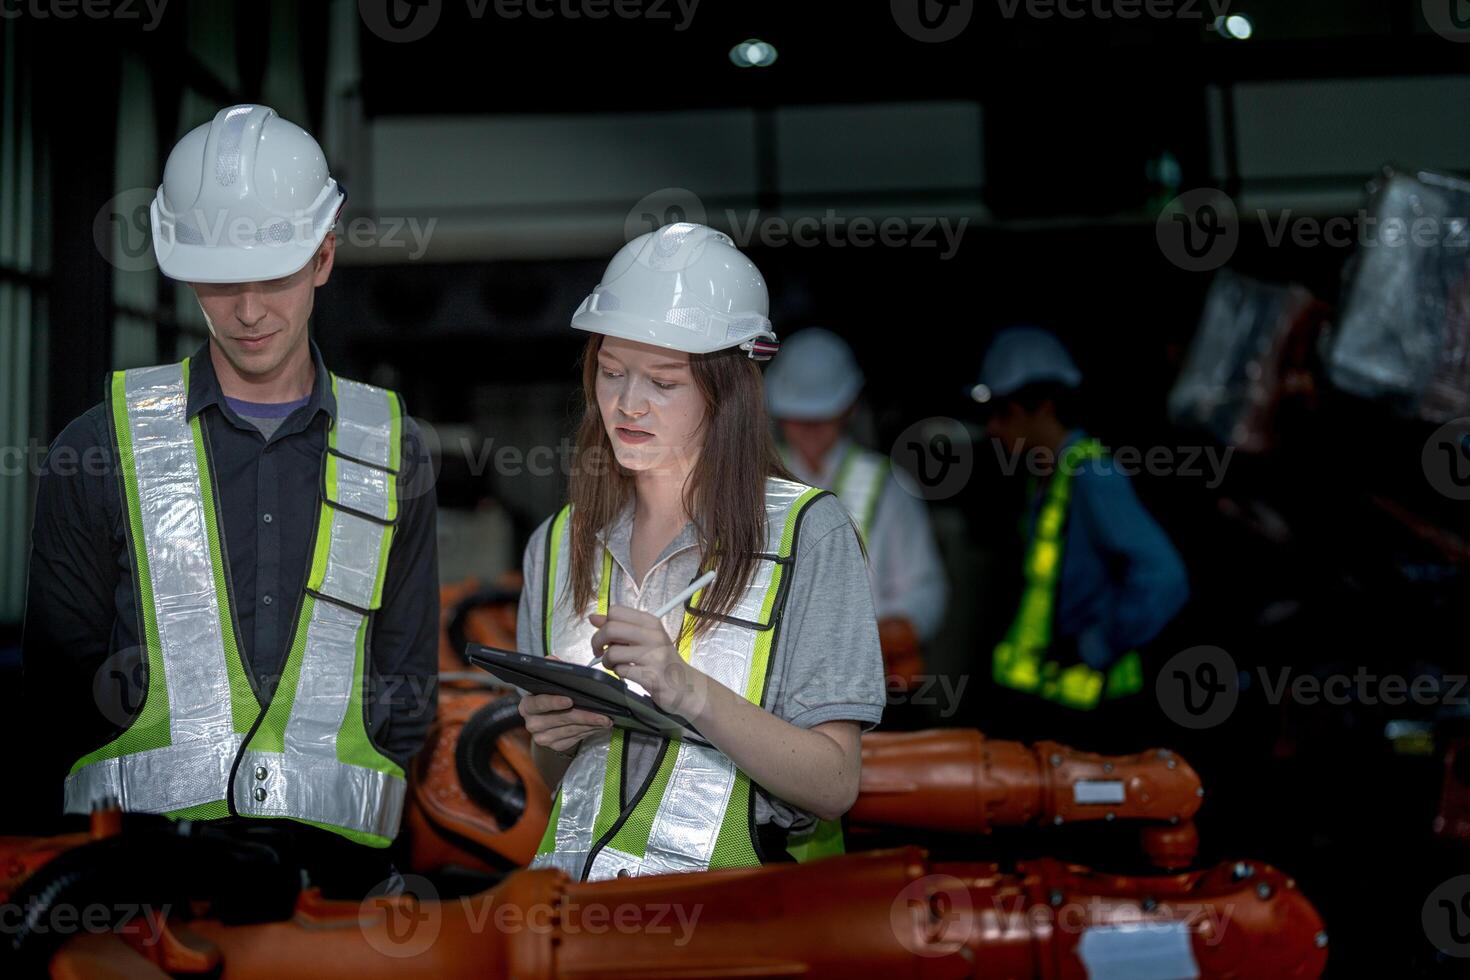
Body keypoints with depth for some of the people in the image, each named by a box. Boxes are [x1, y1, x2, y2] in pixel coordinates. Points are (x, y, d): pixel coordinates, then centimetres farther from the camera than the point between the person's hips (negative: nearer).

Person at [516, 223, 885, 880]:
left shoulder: (808, 531, -2)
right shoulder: (557, 545, 13)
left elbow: (833, 788, -8)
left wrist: (690, 692, -20)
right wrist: (552, 739, 0)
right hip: (572, 892, 4)